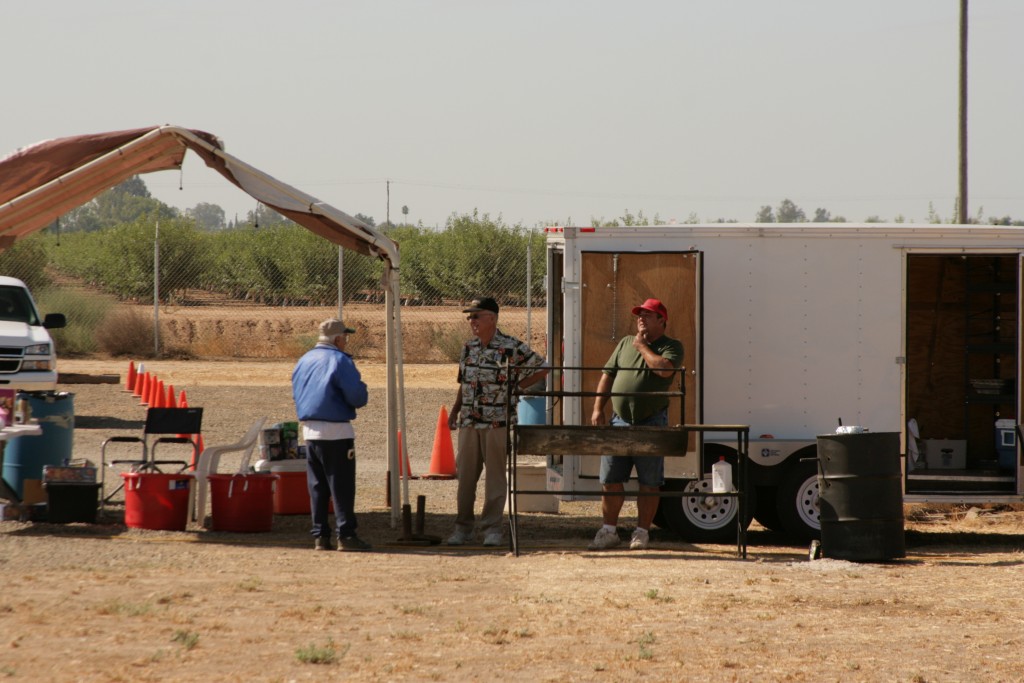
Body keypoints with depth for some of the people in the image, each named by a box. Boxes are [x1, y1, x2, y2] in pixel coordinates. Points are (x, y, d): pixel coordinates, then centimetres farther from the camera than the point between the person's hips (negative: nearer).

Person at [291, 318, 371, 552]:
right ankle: (346, 535, -6)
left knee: (317, 487, 11)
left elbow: (296, 394, 20)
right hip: (336, 431, -7)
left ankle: (320, 536, 10)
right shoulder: (339, 361, -12)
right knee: (342, 486, -4)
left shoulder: (304, 361, 12)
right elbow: (357, 397, -17)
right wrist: (361, 388, 4)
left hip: (309, 430, 7)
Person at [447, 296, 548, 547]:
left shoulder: (512, 348, -6)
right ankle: (463, 528, 11)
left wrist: (517, 386, -5)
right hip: (469, 422, 5)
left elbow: (542, 368, -1)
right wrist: (455, 411, 14)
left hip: (497, 423, -5)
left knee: (495, 476, 0)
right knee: (465, 475, 5)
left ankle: (492, 528, 5)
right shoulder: (468, 348, 12)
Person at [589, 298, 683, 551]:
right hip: (620, 420, 4)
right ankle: (609, 530, 13)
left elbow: (665, 368, -20)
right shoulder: (625, 343, 16)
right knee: (610, 479, 4)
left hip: (651, 423, -4)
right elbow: (607, 375, 15)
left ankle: (642, 532, 10)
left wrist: (642, 346, -8)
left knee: (649, 482, 1)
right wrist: (598, 409, 5)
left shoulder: (672, 346, 1)